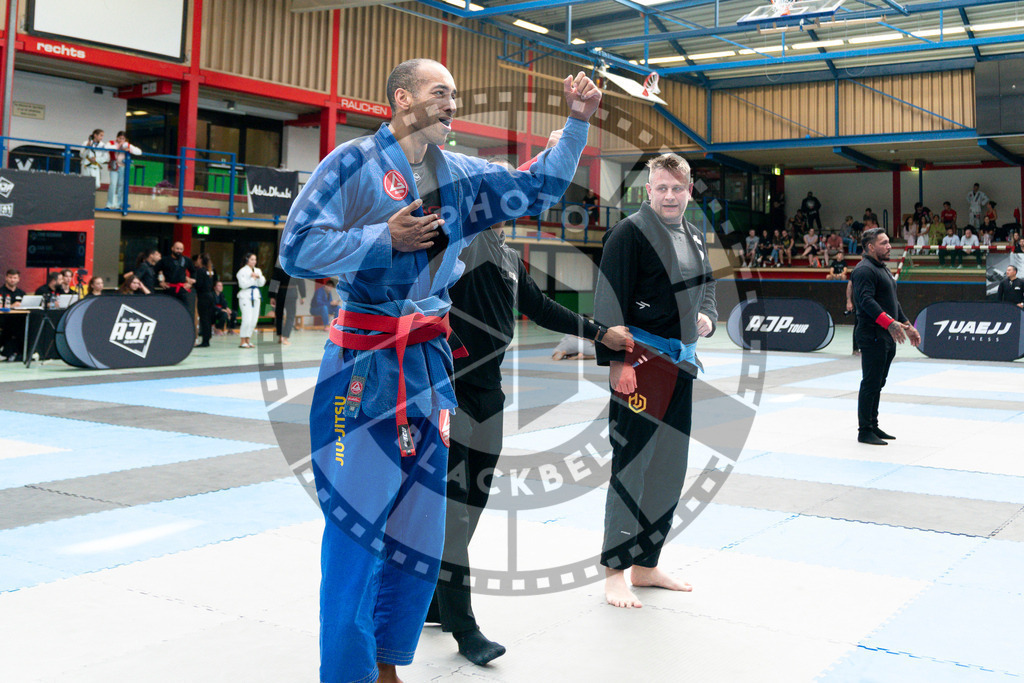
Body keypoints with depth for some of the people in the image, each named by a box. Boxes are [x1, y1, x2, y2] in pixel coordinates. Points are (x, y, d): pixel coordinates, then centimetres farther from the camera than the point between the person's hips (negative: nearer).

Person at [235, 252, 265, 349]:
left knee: (254, 320, 4)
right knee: (247, 319, -15)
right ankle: (242, 341, -7)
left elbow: (262, 283, 8)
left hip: (256, 296, 6)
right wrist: (252, 279, -9)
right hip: (245, 296, -6)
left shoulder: (258, 271, 15)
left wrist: (258, 277, -9)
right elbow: (243, 284, -14)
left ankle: (248, 340, 13)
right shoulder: (242, 271, -4)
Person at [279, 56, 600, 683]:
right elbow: (296, 249, -11)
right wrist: (384, 238, -16)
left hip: (429, 367, 7)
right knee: (356, 526, -6)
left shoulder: (459, 176, 12)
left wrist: (578, 124, 8)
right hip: (364, 366, -6)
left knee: (418, 529, 11)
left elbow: (539, 187, 18)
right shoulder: (353, 164, -6)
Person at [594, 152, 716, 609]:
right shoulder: (630, 233, -10)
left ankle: (645, 565, 27)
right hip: (638, 363, -8)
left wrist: (706, 318, 6)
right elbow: (609, 302, -14)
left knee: (669, 469, 13)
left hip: (679, 363, 9)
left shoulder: (694, 238, 15)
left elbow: (705, 290, 27)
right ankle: (614, 572, 6)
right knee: (631, 464, -6)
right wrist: (616, 360, -19)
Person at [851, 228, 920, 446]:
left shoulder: (883, 268, 20)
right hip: (872, 336, -10)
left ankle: (873, 426, 22)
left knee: (877, 384, 14)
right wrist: (890, 323, -32)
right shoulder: (864, 270, -13)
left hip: (888, 337, 10)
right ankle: (864, 431, -2)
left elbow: (893, 301, 27)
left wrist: (907, 326, 23)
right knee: (870, 384, -7)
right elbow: (867, 301, -24)